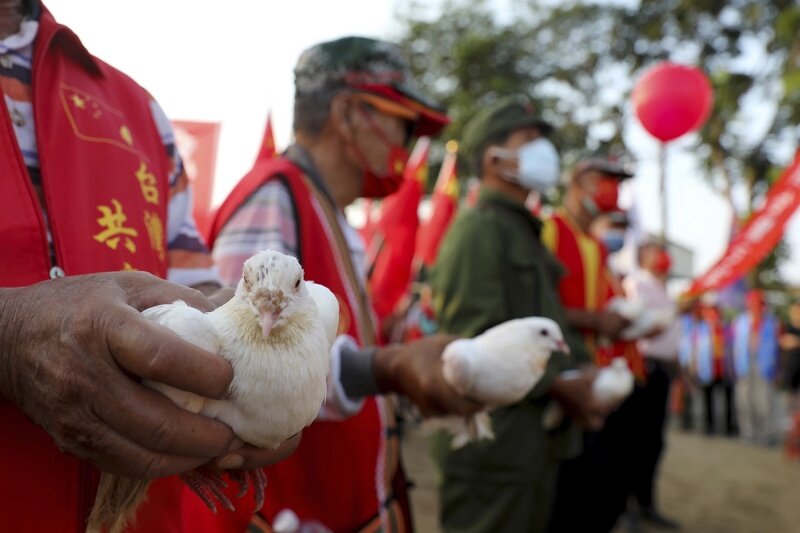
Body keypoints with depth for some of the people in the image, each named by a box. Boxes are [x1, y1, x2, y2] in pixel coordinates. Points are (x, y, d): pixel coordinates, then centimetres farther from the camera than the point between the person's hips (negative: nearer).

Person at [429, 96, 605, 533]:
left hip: (535, 442, 10)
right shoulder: (479, 227, -13)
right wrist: (560, 386, -17)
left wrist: (583, 370, 4)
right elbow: (478, 337, -22)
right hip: (493, 445, -10)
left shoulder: (525, 232, 19)